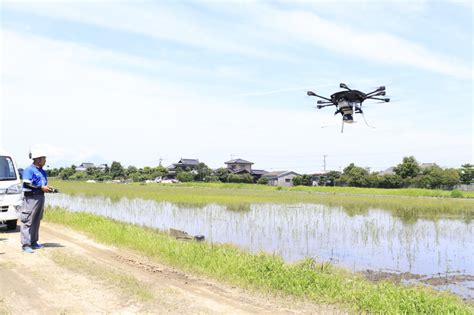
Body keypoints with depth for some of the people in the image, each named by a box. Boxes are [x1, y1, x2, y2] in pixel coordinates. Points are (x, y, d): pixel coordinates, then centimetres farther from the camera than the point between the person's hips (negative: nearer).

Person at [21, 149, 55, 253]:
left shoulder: (42, 171, 18)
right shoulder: (29, 170, -7)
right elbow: (27, 183, -18)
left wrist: (48, 188, 7)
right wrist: (42, 187, -18)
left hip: (41, 197, 9)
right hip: (31, 197, -9)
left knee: (36, 221, 13)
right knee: (27, 221, -7)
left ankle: (33, 243, 21)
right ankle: (25, 245, -7)